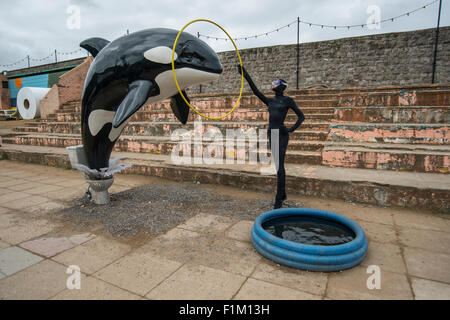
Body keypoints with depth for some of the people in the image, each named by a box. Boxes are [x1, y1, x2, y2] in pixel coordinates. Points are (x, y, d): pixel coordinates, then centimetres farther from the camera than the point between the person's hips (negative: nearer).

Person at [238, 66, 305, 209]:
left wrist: (293, 128, -12)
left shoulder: (288, 100, 0)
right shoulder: (270, 101, 16)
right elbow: (256, 92, 6)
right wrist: (247, 77, -2)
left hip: (281, 134, -6)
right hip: (271, 134, 6)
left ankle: (278, 199, -4)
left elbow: (301, 116, 3)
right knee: (279, 165, 13)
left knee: (279, 166, -10)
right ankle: (283, 194, 25)